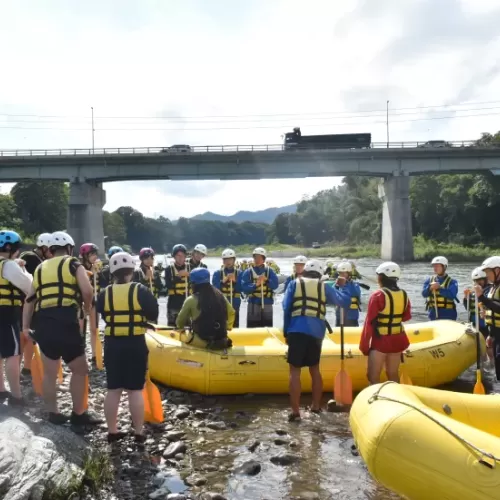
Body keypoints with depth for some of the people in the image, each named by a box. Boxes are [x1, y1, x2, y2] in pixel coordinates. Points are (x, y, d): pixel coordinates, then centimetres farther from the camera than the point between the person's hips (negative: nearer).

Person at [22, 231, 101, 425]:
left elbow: (30, 299, 16)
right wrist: (87, 306, 10)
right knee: (80, 370, 8)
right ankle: (79, 414, 13)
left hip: (42, 322, 6)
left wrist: (26, 325, 18)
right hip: (65, 321, -6)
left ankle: (53, 413, 27)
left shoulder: (40, 268, 20)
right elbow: (87, 291, -10)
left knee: (50, 372, 17)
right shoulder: (73, 264, 4)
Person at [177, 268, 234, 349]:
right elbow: (231, 313, 16)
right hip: (221, 340, 4)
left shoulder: (191, 300, -8)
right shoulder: (219, 295, 4)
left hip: (201, 341, -4)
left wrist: (181, 327, 24)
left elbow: (180, 322, 3)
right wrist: (227, 326, 31)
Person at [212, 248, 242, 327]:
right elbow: (215, 288, -5)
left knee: (234, 328, 4)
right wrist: (223, 281, -18)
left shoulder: (239, 274, 6)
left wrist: (235, 281, -16)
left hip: (234, 305, 1)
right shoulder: (217, 273, 5)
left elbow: (241, 288, -2)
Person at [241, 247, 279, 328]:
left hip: (267, 303, 1)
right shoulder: (248, 272, 0)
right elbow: (244, 288, -9)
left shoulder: (269, 271, 4)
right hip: (253, 304, -1)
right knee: (252, 328, -1)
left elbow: (275, 285, -5)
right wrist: (255, 285, -22)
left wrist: (266, 280, -19)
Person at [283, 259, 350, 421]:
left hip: (297, 331, -3)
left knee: (295, 371, 1)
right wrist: (342, 286, 33)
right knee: (314, 369, 20)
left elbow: (286, 308, 2)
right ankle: (316, 406, 29)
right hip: (317, 332, 3)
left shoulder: (295, 283, 9)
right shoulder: (325, 287, 13)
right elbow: (344, 301, 15)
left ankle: (295, 411, -2)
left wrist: (286, 332, 8)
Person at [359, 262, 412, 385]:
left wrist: (364, 345, -9)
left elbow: (370, 322, -16)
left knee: (373, 377, 1)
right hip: (397, 340, 6)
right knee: (393, 374, 17)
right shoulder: (404, 295, 0)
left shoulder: (378, 295, -17)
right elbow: (407, 317, 11)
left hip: (380, 341, -6)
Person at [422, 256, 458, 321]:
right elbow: (424, 293, -4)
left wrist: (439, 288, -27)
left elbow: (452, 295, -19)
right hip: (433, 314, 4)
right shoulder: (429, 280, 8)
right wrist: (430, 288, -23)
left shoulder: (452, 282, -4)